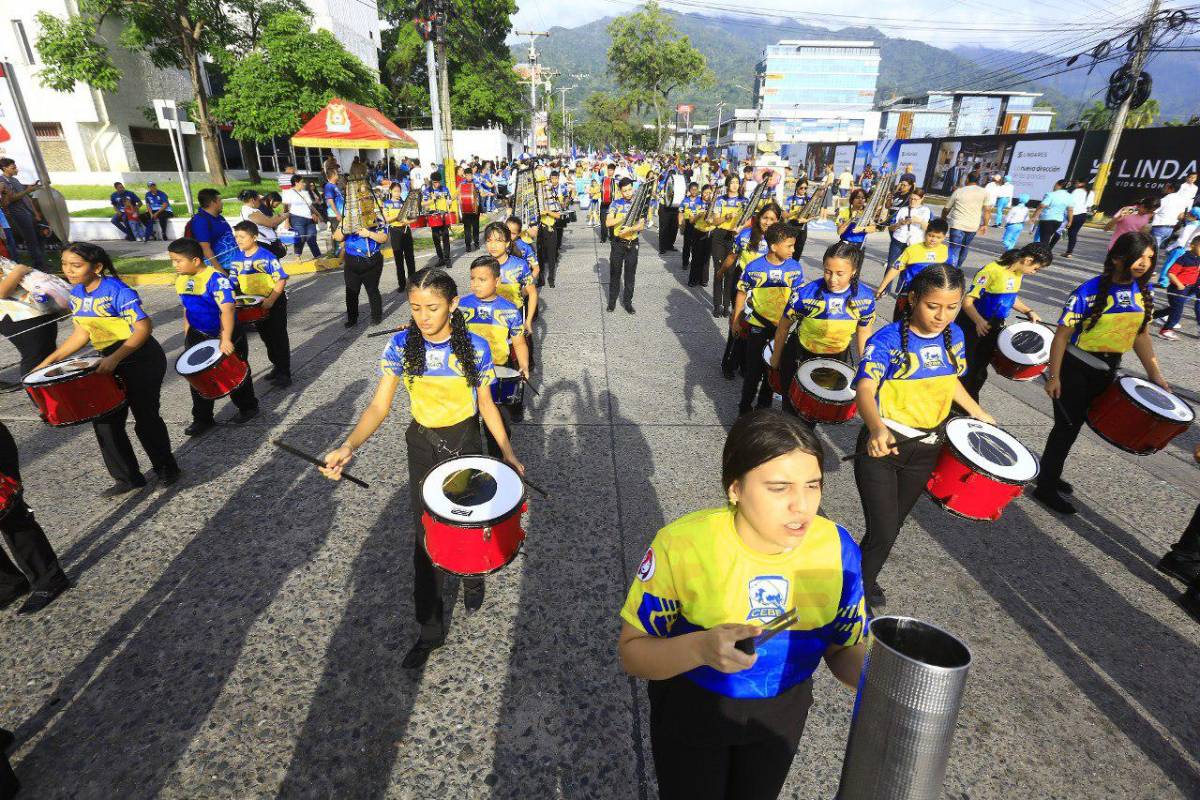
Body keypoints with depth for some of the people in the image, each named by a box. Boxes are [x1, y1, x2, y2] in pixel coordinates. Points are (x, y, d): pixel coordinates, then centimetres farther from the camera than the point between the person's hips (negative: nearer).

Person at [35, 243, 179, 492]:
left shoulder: (117, 291, -17)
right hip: (111, 363, 8)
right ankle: (128, 477, 18)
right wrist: (49, 360, 8)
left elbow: (144, 328, -23)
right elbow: (82, 332, 14)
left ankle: (167, 469, 20)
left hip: (142, 361, -8)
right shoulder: (76, 294, 7)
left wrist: (114, 358, -30)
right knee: (105, 421, 7)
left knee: (146, 419, 1)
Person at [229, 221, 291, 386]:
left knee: (279, 337, 0)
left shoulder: (267, 256, -18)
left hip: (275, 302, -6)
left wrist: (270, 300, -28)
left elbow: (281, 280, -21)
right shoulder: (237, 259, 0)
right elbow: (233, 282, 10)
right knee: (266, 337, 16)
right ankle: (277, 366, 31)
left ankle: (285, 373, 7)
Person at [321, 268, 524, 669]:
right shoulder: (401, 345, -12)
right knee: (426, 536, 5)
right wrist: (349, 446, -29)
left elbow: (485, 404, -3)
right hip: (422, 446, 1)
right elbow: (379, 406, -12)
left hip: (465, 442, 0)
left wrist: (507, 452, -4)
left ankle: (473, 578, 50)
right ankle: (430, 629, 21)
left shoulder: (475, 347, -14)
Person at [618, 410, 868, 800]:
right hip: (690, 708, -3)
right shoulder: (681, 544, -31)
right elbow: (632, 652, -21)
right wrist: (700, 647, -40)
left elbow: (845, 648, -4)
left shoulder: (838, 548, -19)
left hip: (783, 712, 4)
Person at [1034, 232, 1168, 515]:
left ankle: (1050, 473, 34)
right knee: (1066, 426, -1)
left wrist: (1155, 374, 9)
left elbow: (1140, 334, 11)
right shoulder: (1090, 290, -18)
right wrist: (1054, 376, -18)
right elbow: (1062, 334, -16)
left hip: (1107, 371, 6)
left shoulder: (1144, 291, 1)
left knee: (1075, 424, 17)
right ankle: (1046, 488, 13)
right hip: (1075, 367, -6)